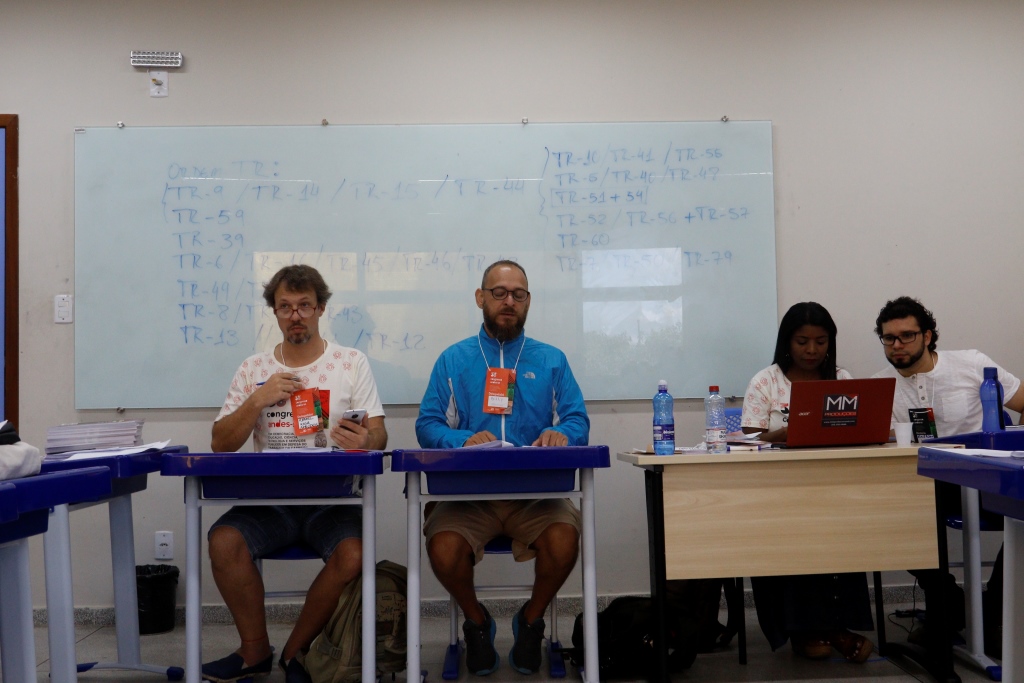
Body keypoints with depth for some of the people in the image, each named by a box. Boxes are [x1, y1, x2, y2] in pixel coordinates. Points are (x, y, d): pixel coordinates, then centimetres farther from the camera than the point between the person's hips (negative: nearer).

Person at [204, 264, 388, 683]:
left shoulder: (352, 362, 4)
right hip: (268, 498, 2)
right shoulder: (254, 369, 10)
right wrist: (258, 400, -9)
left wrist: (366, 441, -26)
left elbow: (379, 436, -1)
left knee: (352, 555, -29)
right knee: (223, 542, -26)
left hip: (333, 497, -1)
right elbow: (220, 444, 6)